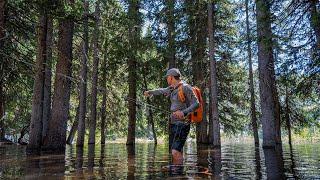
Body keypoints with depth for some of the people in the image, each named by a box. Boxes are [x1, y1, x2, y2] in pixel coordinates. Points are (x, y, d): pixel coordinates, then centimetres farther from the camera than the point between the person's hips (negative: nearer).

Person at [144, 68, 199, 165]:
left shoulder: (186, 88, -11)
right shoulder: (173, 88, 14)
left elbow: (196, 104, -16)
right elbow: (163, 91, 34)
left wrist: (184, 112, -31)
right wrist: (150, 92, 49)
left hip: (182, 123, -8)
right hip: (174, 123, 8)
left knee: (176, 152, -19)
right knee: (175, 152, 8)